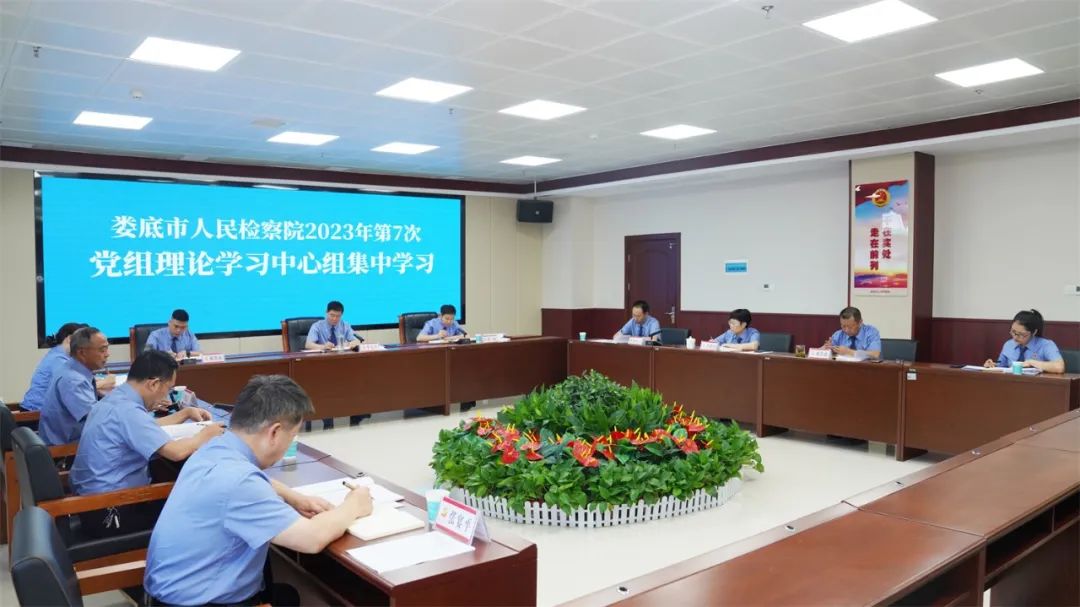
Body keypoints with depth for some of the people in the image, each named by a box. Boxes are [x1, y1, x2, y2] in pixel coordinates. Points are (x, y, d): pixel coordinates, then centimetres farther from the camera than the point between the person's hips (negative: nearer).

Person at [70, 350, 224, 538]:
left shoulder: (116, 398, 5)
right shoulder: (126, 410, -25)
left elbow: (149, 427, 25)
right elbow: (176, 452, -30)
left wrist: (186, 412, 20)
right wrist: (205, 435, -13)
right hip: (107, 513, -9)